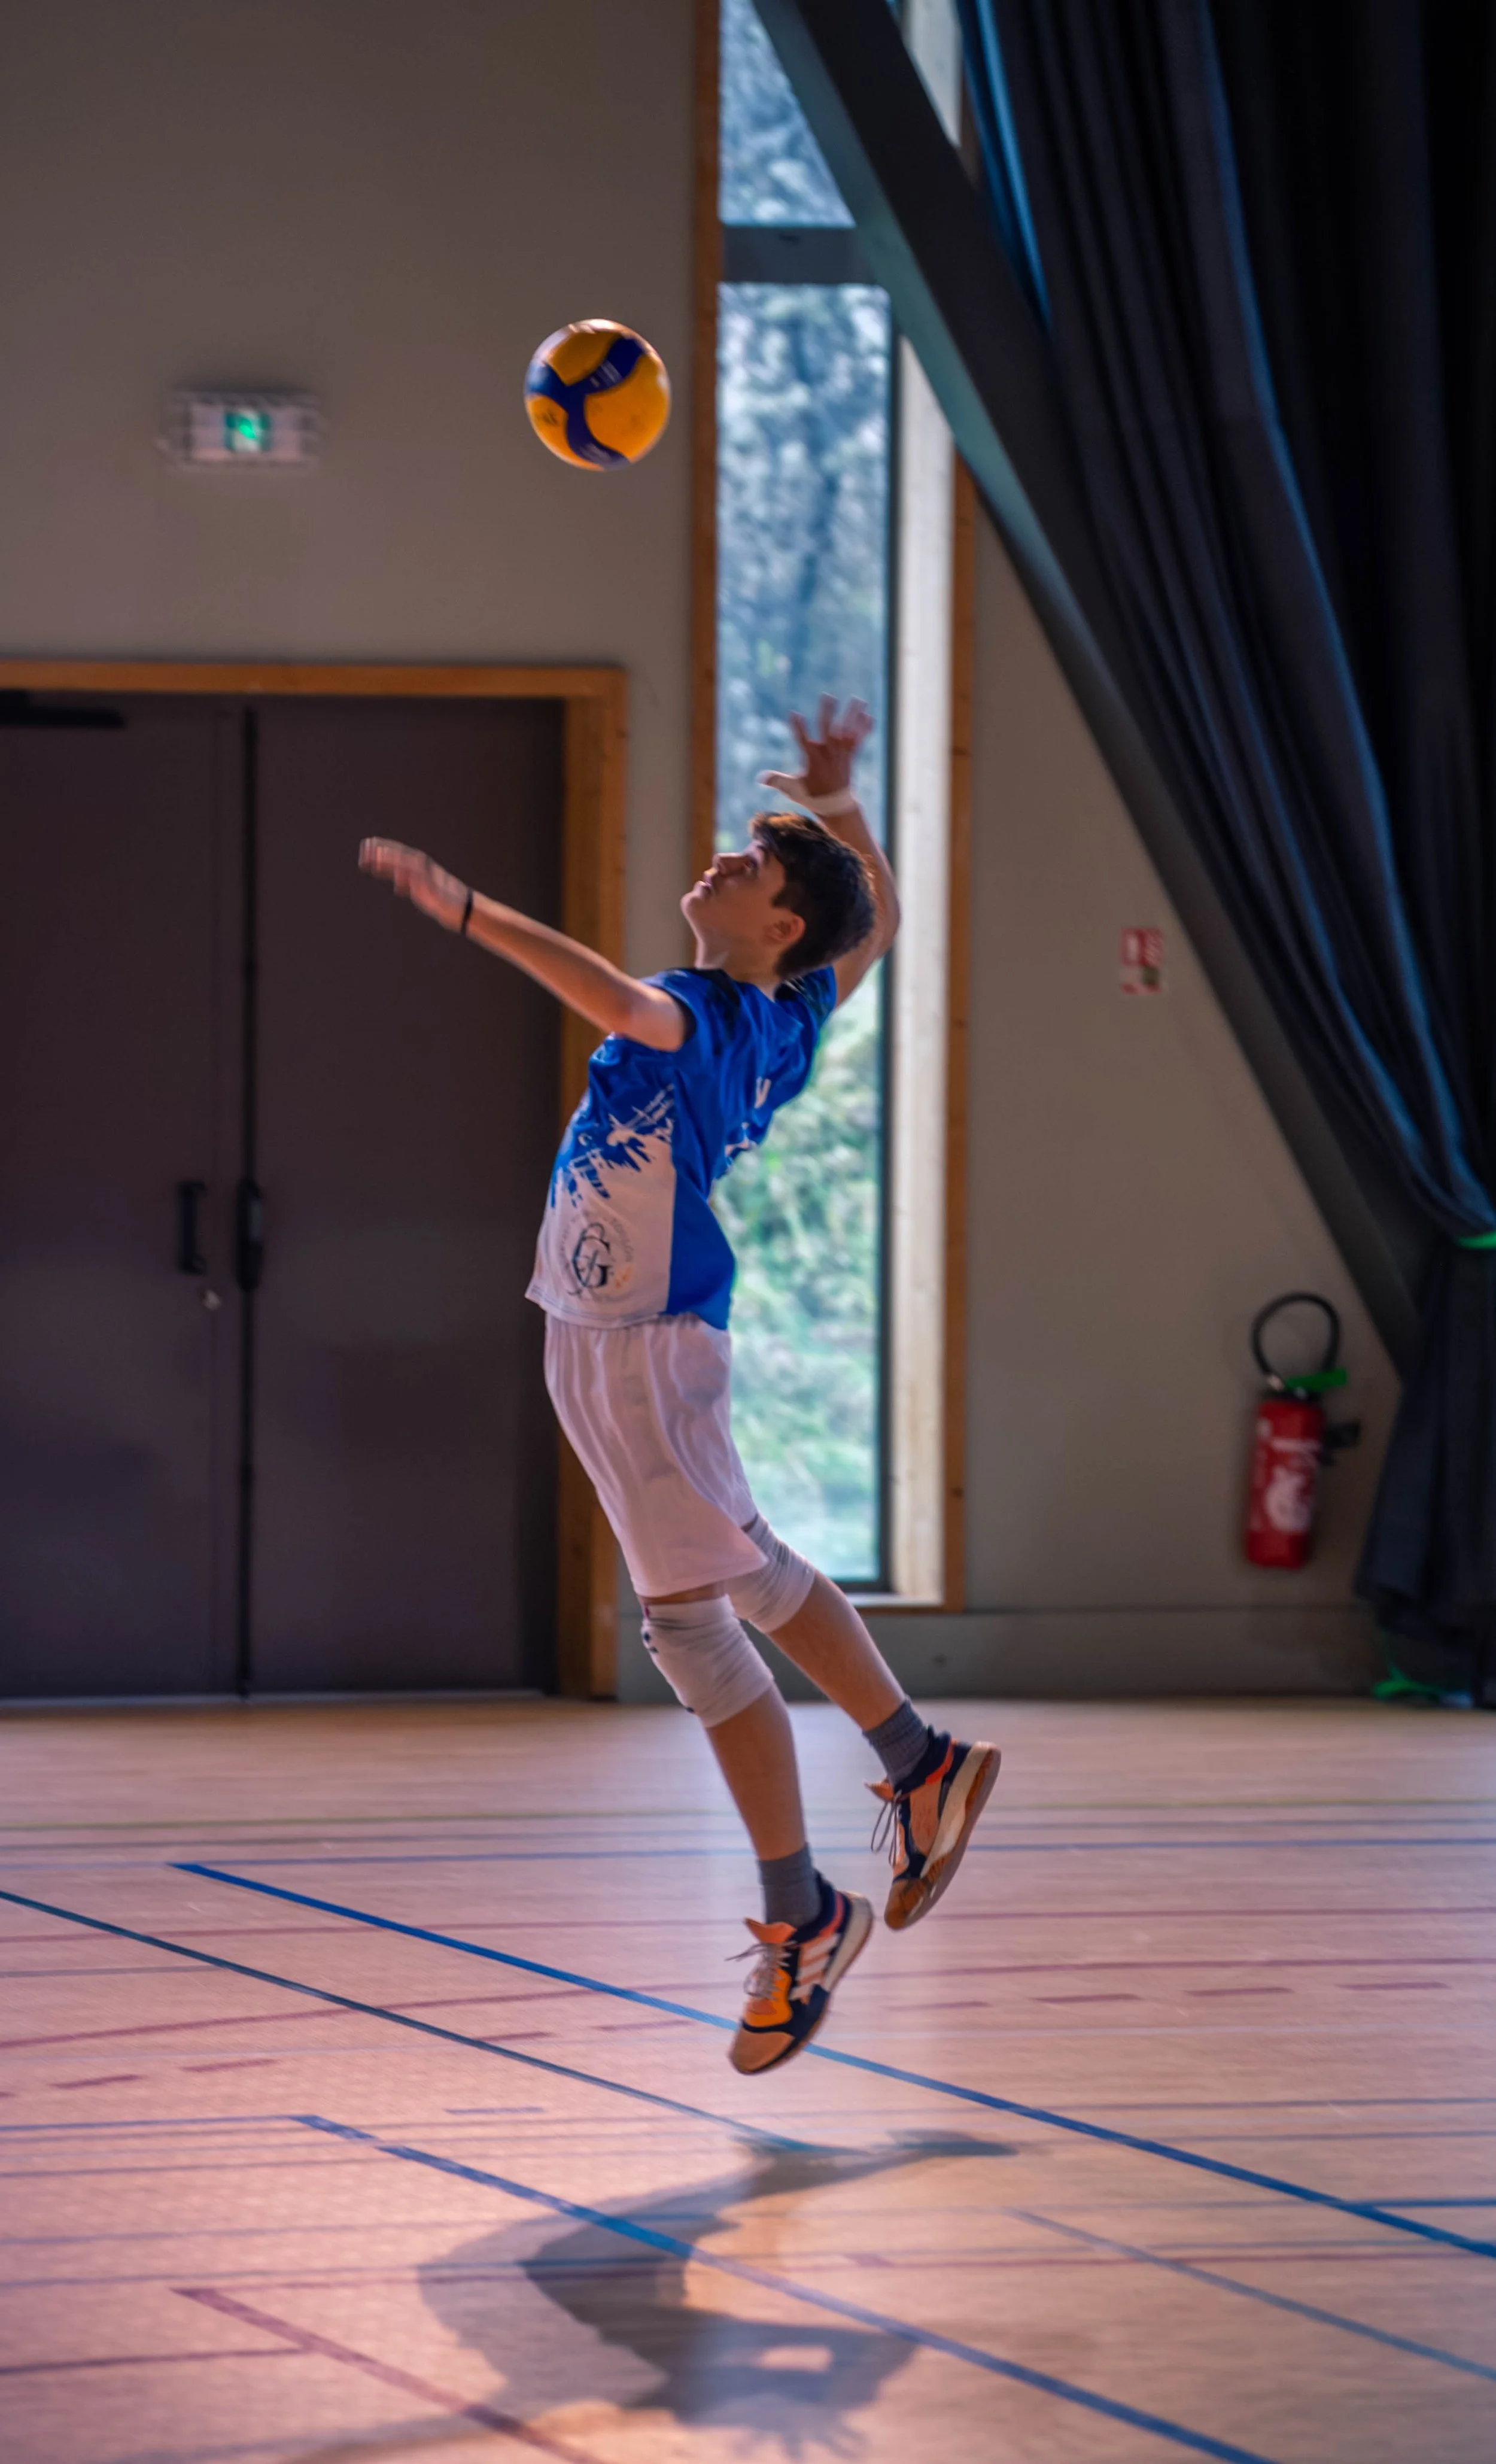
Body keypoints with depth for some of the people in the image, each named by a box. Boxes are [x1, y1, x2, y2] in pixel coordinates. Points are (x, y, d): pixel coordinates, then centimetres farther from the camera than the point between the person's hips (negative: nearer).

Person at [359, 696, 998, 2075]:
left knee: (692, 1623, -6)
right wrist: (842, 808, 11)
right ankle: (922, 1767, 34)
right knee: (752, 1575, 21)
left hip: (644, 1342, -10)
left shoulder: (712, 1018, -20)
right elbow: (880, 925, 24)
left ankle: (803, 1918, 0)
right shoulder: (789, 1018, 5)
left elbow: (618, 1000, -43)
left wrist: (464, 910, -46)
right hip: (600, 1337, 10)